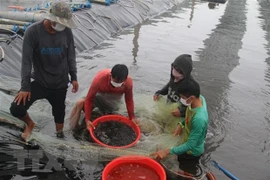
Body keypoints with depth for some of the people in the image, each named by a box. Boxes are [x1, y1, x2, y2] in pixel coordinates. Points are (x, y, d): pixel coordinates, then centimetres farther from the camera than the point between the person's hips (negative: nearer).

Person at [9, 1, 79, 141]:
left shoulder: (66, 31, -7)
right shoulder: (33, 31, -16)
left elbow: (71, 56, 5)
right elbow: (26, 60, -14)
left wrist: (73, 77, 4)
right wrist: (25, 86, -16)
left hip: (61, 84, 2)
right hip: (39, 82, -2)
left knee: (59, 111, 15)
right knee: (16, 108, -10)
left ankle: (59, 134, 44)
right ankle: (30, 124, 24)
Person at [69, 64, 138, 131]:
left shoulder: (128, 82, -31)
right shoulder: (100, 78, -37)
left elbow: (129, 100, -12)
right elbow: (89, 99, -30)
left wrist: (132, 117, -15)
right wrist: (87, 119, -33)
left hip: (114, 99, 3)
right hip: (99, 95, -2)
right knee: (80, 103, -24)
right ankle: (73, 128, -9)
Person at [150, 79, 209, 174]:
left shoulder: (199, 119, -42)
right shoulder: (199, 98, -18)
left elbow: (190, 145, -33)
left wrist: (167, 152, -34)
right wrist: (181, 124, -9)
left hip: (192, 152, -8)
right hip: (188, 143, 8)